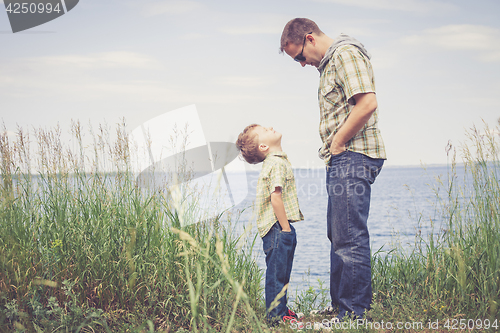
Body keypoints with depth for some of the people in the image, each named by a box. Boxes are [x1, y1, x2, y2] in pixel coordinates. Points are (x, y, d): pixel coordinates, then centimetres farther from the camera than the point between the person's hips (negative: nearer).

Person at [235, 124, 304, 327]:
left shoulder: (273, 162, 16)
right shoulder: (277, 163, -16)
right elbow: (275, 197, -23)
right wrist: (285, 227, -19)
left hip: (279, 228, 10)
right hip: (277, 227, -10)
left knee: (281, 273, 18)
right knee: (276, 272, -4)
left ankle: (281, 310, 28)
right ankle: (276, 316, 1)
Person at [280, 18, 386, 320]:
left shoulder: (345, 53, -10)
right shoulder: (329, 63, 23)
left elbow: (367, 104, -23)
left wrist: (337, 145, -15)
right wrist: (334, 150, 11)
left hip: (353, 157, -11)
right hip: (343, 160, 11)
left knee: (350, 239, -10)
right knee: (338, 237, 15)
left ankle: (355, 315, -6)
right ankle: (339, 306, 22)